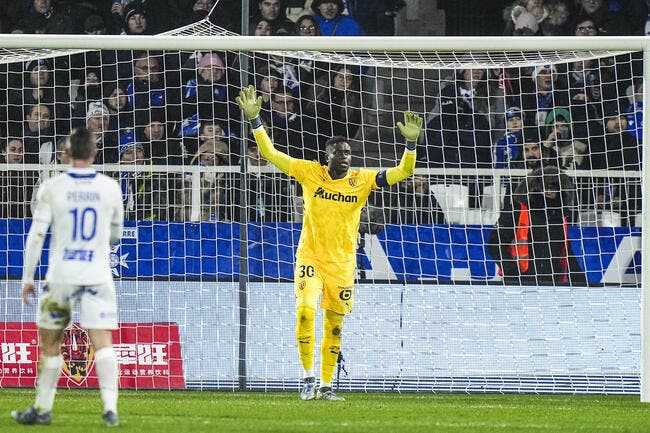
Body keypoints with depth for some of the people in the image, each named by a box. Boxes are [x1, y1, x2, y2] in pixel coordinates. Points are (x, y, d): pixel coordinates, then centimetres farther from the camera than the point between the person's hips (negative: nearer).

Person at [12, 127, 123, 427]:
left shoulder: (52, 188, -4)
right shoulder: (110, 188, 2)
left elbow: (36, 235, -4)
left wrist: (28, 278, 2)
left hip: (61, 276, -1)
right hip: (98, 275, 1)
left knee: (49, 344, 12)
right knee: (103, 343, -4)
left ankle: (42, 409, 18)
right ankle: (110, 408, -18)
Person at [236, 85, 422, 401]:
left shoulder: (362, 180, -2)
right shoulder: (310, 173, -4)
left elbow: (402, 172, -3)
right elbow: (271, 154, -4)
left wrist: (411, 143, -18)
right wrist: (254, 120, -14)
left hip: (343, 263, 2)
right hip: (310, 256, -2)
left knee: (334, 325, 7)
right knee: (305, 311, -21)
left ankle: (325, 386, 19)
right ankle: (309, 377, -9)